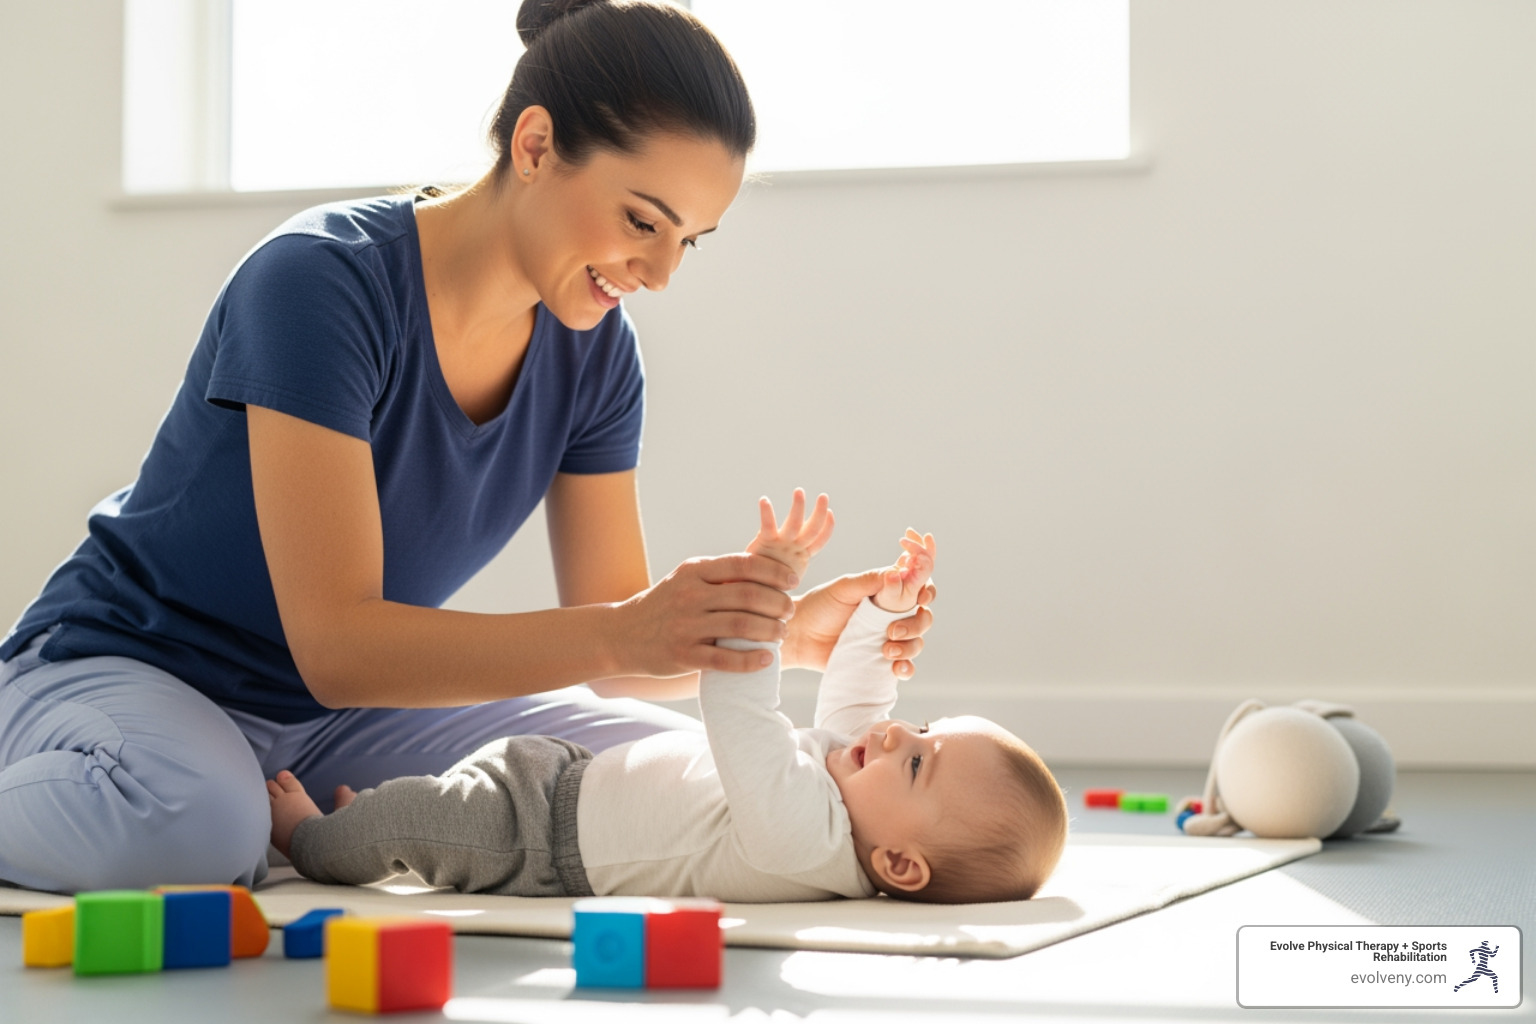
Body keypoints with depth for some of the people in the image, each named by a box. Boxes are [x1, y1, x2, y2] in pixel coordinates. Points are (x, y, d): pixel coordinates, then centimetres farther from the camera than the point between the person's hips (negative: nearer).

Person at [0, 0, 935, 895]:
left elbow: (607, 634, -5)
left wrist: (781, 631, -25)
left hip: (348, 714, 7)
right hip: (134, 668, -6)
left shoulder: (594, 352, -6)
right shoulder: (322, 283, -27)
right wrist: (621, 635, -44)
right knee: (190, 825, -41)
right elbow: (336, 645, -33)